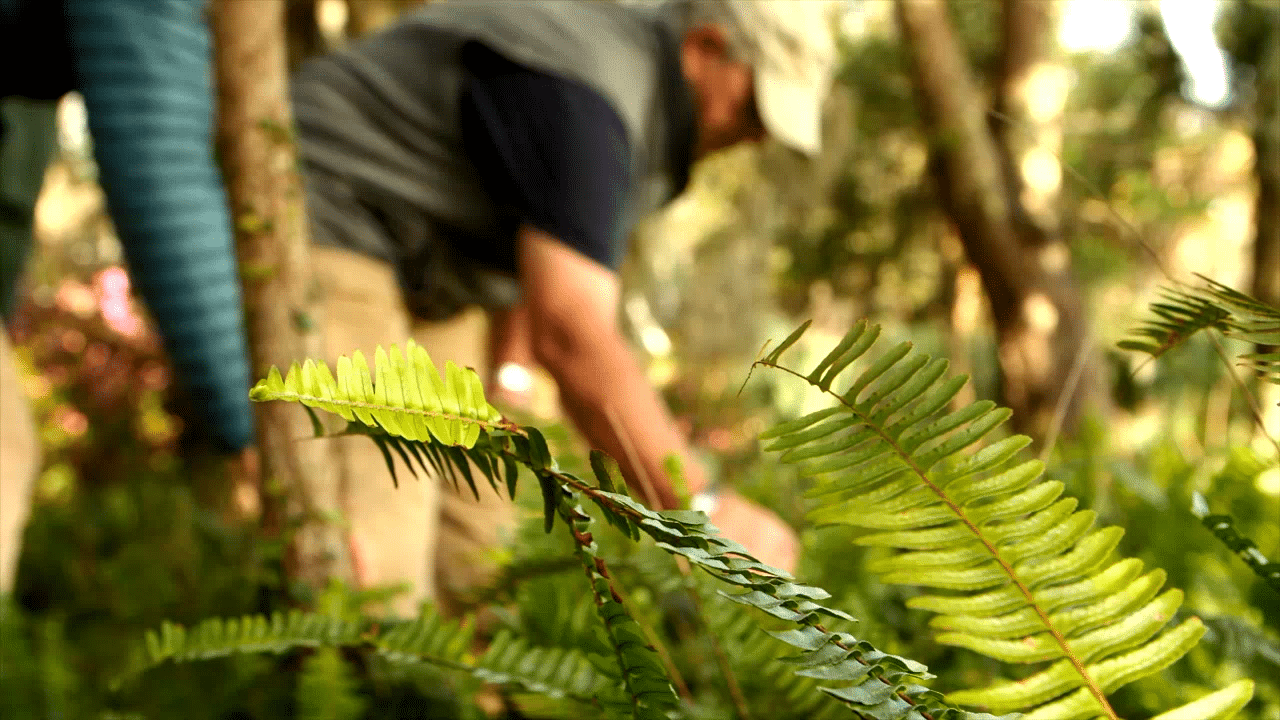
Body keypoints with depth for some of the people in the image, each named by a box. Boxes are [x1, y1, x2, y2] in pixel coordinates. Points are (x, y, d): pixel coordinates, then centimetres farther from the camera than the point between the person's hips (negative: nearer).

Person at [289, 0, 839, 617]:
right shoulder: (580, 99, -28)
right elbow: (573, 339, -35)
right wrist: (705, 510, -34)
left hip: (412, 278, 10)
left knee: (471, 559, 5)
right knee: (369, 566, -21)